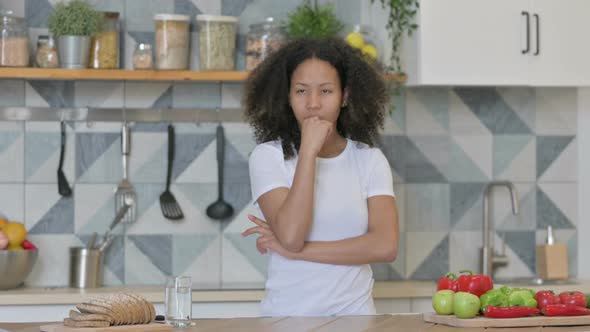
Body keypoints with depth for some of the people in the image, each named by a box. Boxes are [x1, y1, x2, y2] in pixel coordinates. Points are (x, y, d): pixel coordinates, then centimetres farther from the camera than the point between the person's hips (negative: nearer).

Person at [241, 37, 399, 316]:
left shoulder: (369, 159, 4)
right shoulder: (268, 156, 0)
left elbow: (385, 246, -8)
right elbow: (291, 236, -15)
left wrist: (294, 251, -11)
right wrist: (309, 150, -15)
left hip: (353, 313, 2)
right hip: (286, 314, -2)